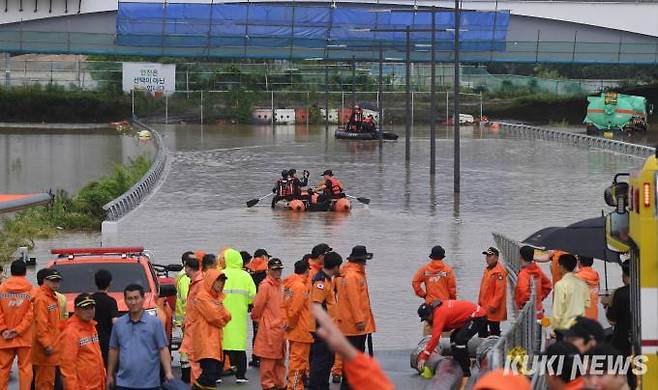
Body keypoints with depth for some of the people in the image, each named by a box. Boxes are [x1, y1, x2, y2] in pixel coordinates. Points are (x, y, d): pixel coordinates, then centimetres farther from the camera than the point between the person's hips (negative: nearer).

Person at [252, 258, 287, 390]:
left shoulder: (281, 285, 12)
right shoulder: (265, 286, -12)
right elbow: (258, 306, -9)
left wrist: (285, 321, 14)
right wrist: (256, 317, 6)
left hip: (280, 328, 8)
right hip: (268, 328, -8)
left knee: (280, 359, 13)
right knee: (268, 359, -2)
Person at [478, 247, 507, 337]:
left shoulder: (499, 272, -15)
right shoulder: (487, 270, 15)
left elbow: (500, 291, -21)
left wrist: (493, 305, -22)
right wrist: (480, 303, 20)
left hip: (492, 310, -10)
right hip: (484, 309, 10)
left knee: (494, 331, -4)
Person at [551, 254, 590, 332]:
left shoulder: (561, 284, -12)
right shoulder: (582, 284, 6)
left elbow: (557, 310, -12)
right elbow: (587, 304, 13)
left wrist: (554, 328, -4)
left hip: (565, 326, -6)